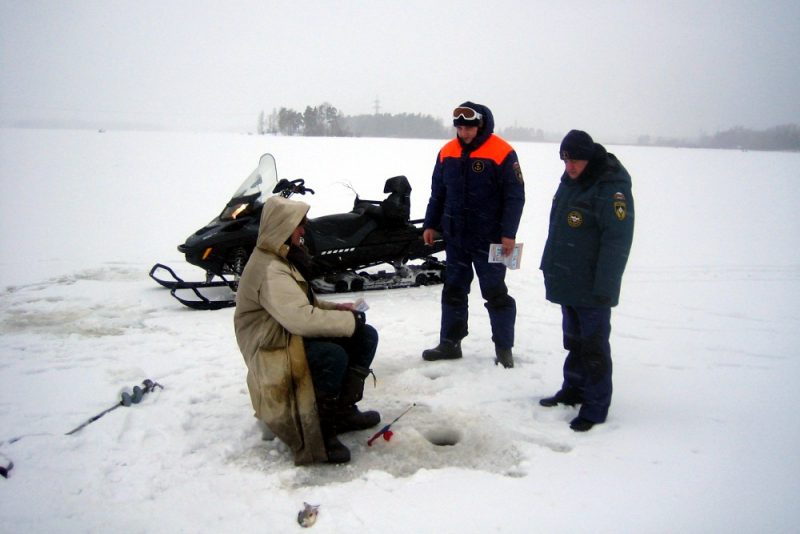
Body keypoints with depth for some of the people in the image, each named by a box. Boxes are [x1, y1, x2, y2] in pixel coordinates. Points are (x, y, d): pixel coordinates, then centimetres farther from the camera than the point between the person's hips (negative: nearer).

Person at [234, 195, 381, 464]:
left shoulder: (284, 258, 11)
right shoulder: (269, 269, -23)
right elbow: (301, 318, -35)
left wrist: (335, 308, 2)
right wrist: (349, 321, -23)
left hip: (294, 335, 10)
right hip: (273, 349, -10)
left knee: (366, 336, -1)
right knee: (334, 356, -36)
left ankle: (343, 410, 5)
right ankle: (319, 431, -17)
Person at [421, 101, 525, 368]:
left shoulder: (502, 153, -11)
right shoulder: (447, 152, 5)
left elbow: (515, 196, -11)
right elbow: (437, 192, 14)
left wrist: (509, 233, -16)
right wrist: (431, 224, 11)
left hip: (489, 239, -5)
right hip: (455, 237, 5)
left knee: (496, 293, 3)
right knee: (453, 291, 11)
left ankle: (504, 347, 14)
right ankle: (450, 343, 21)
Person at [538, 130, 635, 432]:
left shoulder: (610, 188, -18)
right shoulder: (571, 180, 11)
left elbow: (617, 240, -23)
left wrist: (604, 287, -24)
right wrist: (551, 268, 19)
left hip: (592, 288, -9)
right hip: (567, 283, 9)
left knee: (593, 346, 0)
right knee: (573, 340, 20)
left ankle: (596, 407, 10)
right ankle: (574, 390, 34)